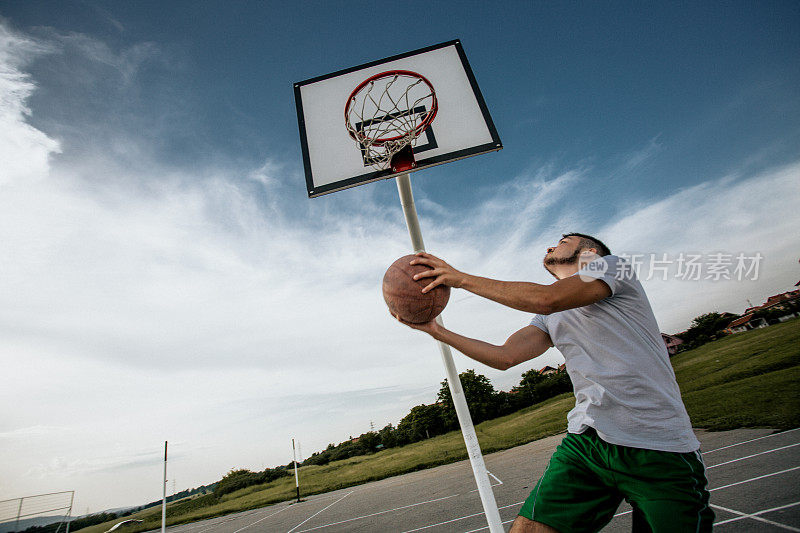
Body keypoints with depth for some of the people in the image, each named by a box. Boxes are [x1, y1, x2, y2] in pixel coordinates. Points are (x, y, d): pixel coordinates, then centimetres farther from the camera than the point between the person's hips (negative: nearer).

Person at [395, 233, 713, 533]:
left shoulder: (612, 264, 1)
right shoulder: (550, 319, 20)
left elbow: (547, 299, -17)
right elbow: (505, 357, 8)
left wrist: (461, 278, -13)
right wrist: (436, 330, 4)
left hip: (658, 448, -4)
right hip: (586, 440, 5)